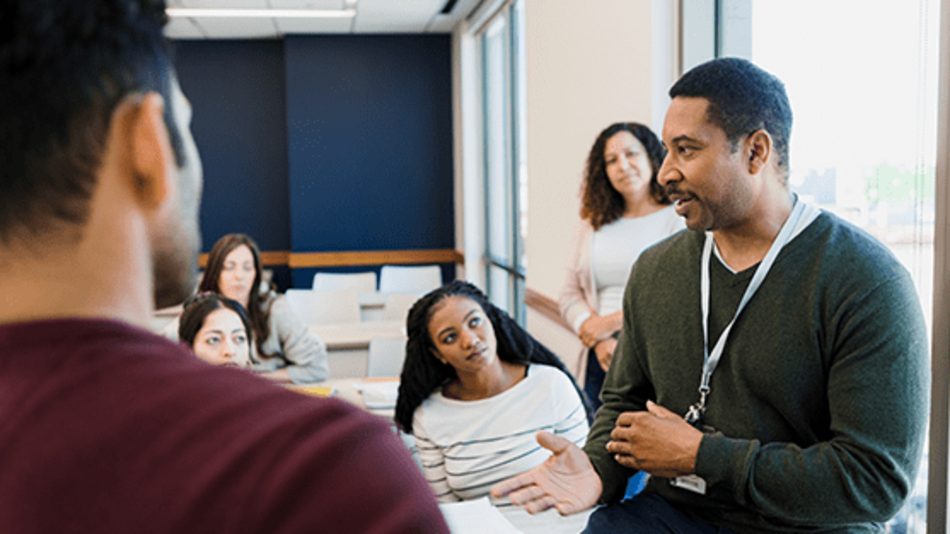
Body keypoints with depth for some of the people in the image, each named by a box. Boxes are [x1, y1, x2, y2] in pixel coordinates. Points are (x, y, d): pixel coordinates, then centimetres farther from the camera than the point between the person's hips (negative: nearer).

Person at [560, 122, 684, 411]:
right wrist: (598, 340, -5)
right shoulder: (592, 226, 15)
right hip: (600, 357, 4)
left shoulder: (681, 219, 0)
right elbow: (570, 295, 12)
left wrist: (612, 322, -9)